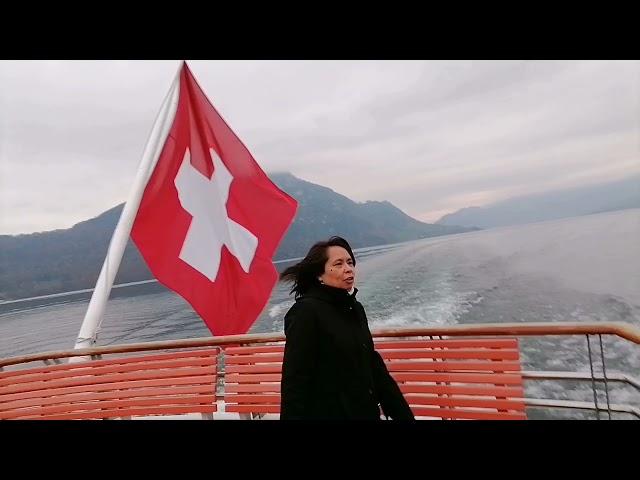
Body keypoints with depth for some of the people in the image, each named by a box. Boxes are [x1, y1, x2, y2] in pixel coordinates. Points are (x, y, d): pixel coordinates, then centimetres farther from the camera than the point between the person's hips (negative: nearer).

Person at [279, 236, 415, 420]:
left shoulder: (355, 308, 5)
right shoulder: (306, 311, -17)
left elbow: (373, 365, 8)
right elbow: (295, 381, -20)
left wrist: (404, 414, 8)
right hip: (327, 413, -7)